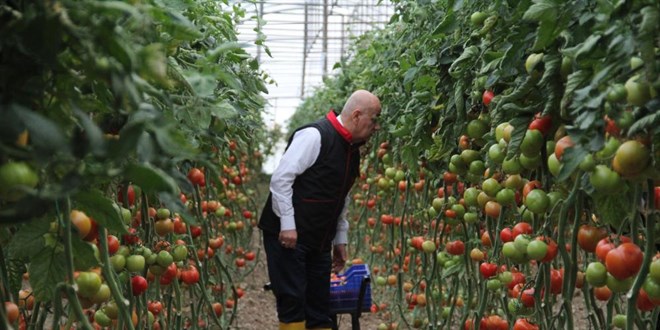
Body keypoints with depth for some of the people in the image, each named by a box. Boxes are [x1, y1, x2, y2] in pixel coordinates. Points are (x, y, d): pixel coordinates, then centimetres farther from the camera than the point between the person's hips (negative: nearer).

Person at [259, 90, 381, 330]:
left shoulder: (352, 149, 13)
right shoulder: (315, 136, -15)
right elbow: (281, 179, -19)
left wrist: (340, 239, 21)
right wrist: (288, 225, -21)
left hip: (319, 241, 8)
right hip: (288, 235, -8)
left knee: (319, 305, 8)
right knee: (292, 301, -7)